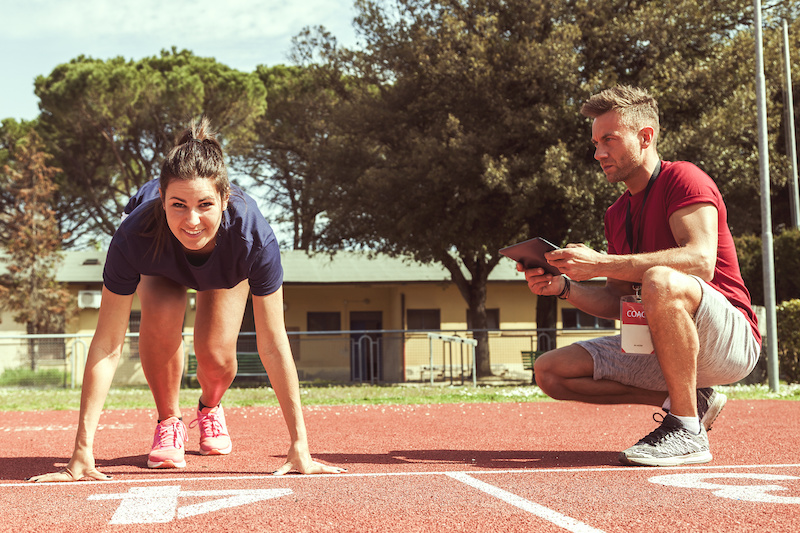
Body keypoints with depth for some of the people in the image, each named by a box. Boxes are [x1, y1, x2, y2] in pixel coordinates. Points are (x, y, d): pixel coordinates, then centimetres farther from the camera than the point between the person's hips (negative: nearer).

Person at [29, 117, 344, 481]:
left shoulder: (253, 237, -43)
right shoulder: (134, 238, -43)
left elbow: (273, 344, -37)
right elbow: (107, 344, -40)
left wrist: (299, 446, -37)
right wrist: (83, 451, -42)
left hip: (226, 266, 0)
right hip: (161, 266, 0)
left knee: (217, 357, -18)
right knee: (162, 314, -32)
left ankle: (210, 407, 21)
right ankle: (168, 422, -5)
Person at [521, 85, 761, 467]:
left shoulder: (683, 179, -8)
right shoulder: (617, 215, 15)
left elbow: (701, 260, -26)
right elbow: (617, 302, 15)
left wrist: (601, 264, -29)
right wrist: (564, 288, -5)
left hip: (731, 341, -8)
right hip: (658, 347, 8)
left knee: (660, 281, -39)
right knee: (550, 371, -2)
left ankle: (687, 429, -25)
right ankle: (690, 399, 0)